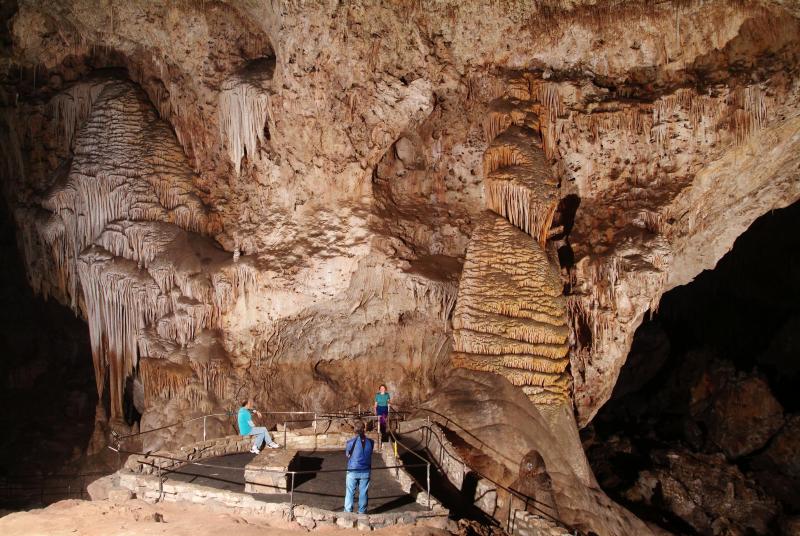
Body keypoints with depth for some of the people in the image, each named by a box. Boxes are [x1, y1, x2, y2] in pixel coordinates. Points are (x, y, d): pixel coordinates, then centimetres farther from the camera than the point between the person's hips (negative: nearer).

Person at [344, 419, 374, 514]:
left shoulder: (351, 442, -15)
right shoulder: (370, 442, -6)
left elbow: (347, 455, -3)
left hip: (352, 471, -2)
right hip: (365, 471, 2)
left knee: (350, 493, 9)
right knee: (363, 493, 13)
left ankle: (348, 512, 14)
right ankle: (362, 512, 23)